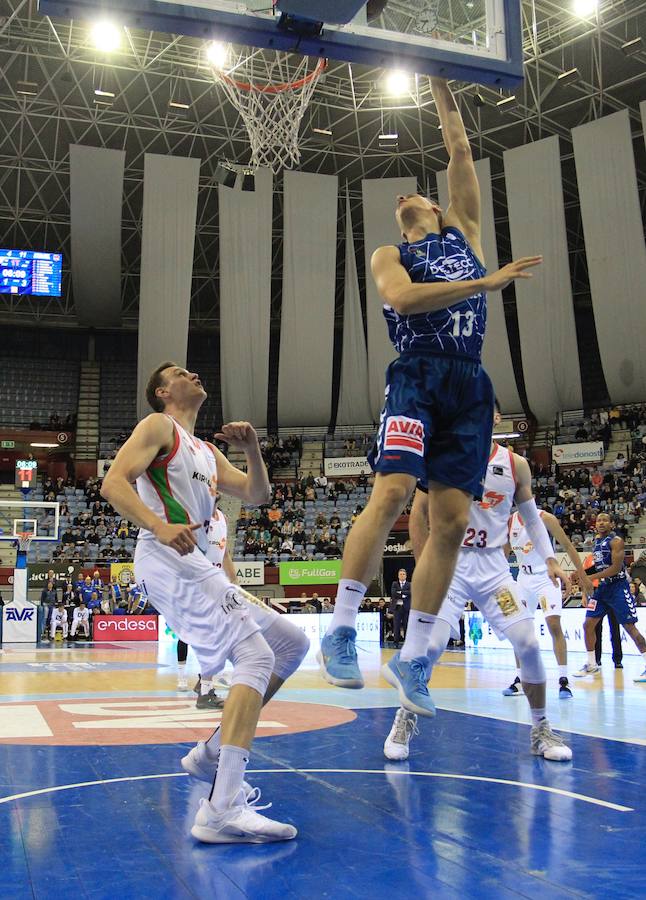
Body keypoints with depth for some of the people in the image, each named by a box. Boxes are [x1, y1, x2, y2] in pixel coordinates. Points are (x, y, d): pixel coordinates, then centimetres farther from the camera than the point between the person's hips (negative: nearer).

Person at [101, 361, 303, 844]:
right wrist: (160, 526, -28)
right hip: (171, 561, -10)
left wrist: (252, 448, 5)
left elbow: (257, 495, 23)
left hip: (194, 564, 10)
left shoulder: (207, 451, 27)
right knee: (256, 658, -22)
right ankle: (222, 810, -31)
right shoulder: (159, 426, 2)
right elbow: (113, 483, -11)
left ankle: (217, 754, 22)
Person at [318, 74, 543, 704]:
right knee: (392, 491, -24)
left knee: (452, 521, -3)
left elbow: (461, 151, 25)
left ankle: (413, 656, 5)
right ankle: (341, 631, -14)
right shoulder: (390, 256, 16)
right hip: (417, 377, -3)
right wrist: (486, 283, -9)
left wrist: (441, 87, 31)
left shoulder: (464, 233, 26)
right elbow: (403, 298, -7)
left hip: (469, 385, 4)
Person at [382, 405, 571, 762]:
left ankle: (540, 729, 13)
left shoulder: (516, 465, 2)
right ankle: (405, 720, 11)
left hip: (493, 564, 3)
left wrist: (549, 560, 2)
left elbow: (532, 517, 13)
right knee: (430, 645, -13)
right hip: (450, 562, -2)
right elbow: (418, 514, -2)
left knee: (529, 644, -7)